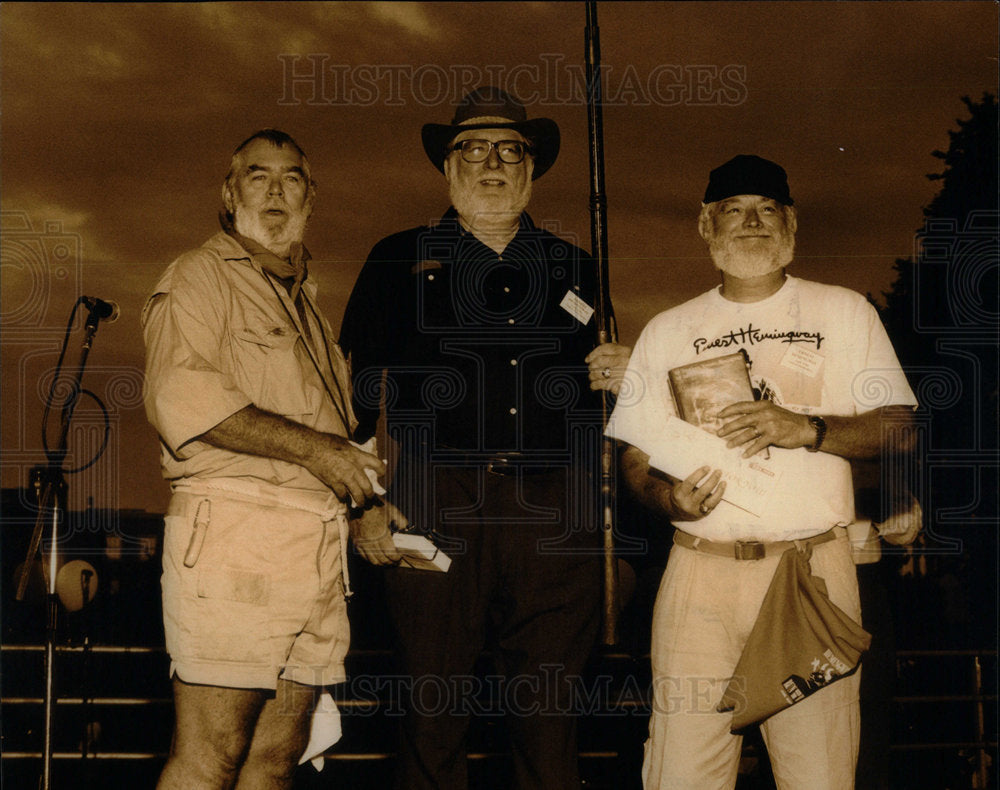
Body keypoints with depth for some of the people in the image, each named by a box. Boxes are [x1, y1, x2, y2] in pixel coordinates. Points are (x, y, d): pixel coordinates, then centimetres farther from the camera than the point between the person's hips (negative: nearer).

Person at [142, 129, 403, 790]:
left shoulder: (306, 301, 28)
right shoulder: (201, 277, 3)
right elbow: (182, 396, -15)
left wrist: (361, 510, 16)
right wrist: (312, 446, -15)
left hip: (319, 547, 8)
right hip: (233, 531, -7)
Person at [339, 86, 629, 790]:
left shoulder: (574, 268, 20)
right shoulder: (400, 261, 14)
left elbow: (605, 374, 26)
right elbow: (356, 382, 14)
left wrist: (625, 376, 6)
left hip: (555, 514, 2)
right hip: (438, 509, -1)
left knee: (550, 717, 4)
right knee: (435, 715, 0)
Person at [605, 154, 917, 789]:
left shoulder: (844, 312, 11)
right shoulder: (668, 332, 14)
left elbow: (900, 429, 3)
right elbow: (636, 461, 13)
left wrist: (805, 428, -14)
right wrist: (670, 496, -9)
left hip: (815, 570, -1)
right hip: (701, 571, 1)